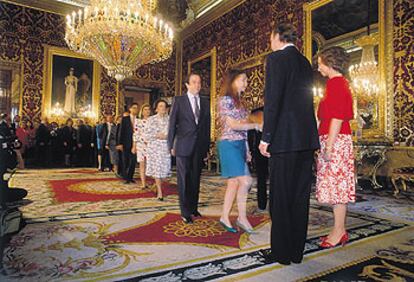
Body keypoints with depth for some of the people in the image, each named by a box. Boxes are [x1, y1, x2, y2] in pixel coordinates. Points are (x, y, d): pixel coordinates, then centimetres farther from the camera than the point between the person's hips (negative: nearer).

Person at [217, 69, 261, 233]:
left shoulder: (238, 101, 18)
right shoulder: (225, 99, -7)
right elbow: (233, 125, -15)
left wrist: (247, 150, 13)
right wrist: (256, 125, -10)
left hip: (239, 145, 8)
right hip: (229, 145, -8)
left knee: (234, 182, 7)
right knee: (245, 180, -12)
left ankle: (225, 217, 15)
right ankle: (242, 218, 3)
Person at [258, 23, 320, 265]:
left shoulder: (276, 59, -5)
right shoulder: (305, 62, 18)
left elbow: (272, 100, -13)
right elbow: (307, 100, 18)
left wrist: (265, 138, -11)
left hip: (285, 138, -8)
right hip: (307, 138, 8)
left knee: (281, 197, 1)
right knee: (300, 195, 12)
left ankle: (281, 252, 13)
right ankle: (297, 251, 23)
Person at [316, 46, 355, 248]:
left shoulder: (336, 83, -10)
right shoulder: (340, 83, 20)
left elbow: (337, 118, -18)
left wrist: (329, 146, -20)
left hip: (335, 140, -10)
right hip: (335, 140, 10)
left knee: (336, 185, -5)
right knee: (337, 186, 11)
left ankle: (339, 232, 4)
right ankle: (340, 231, 18)